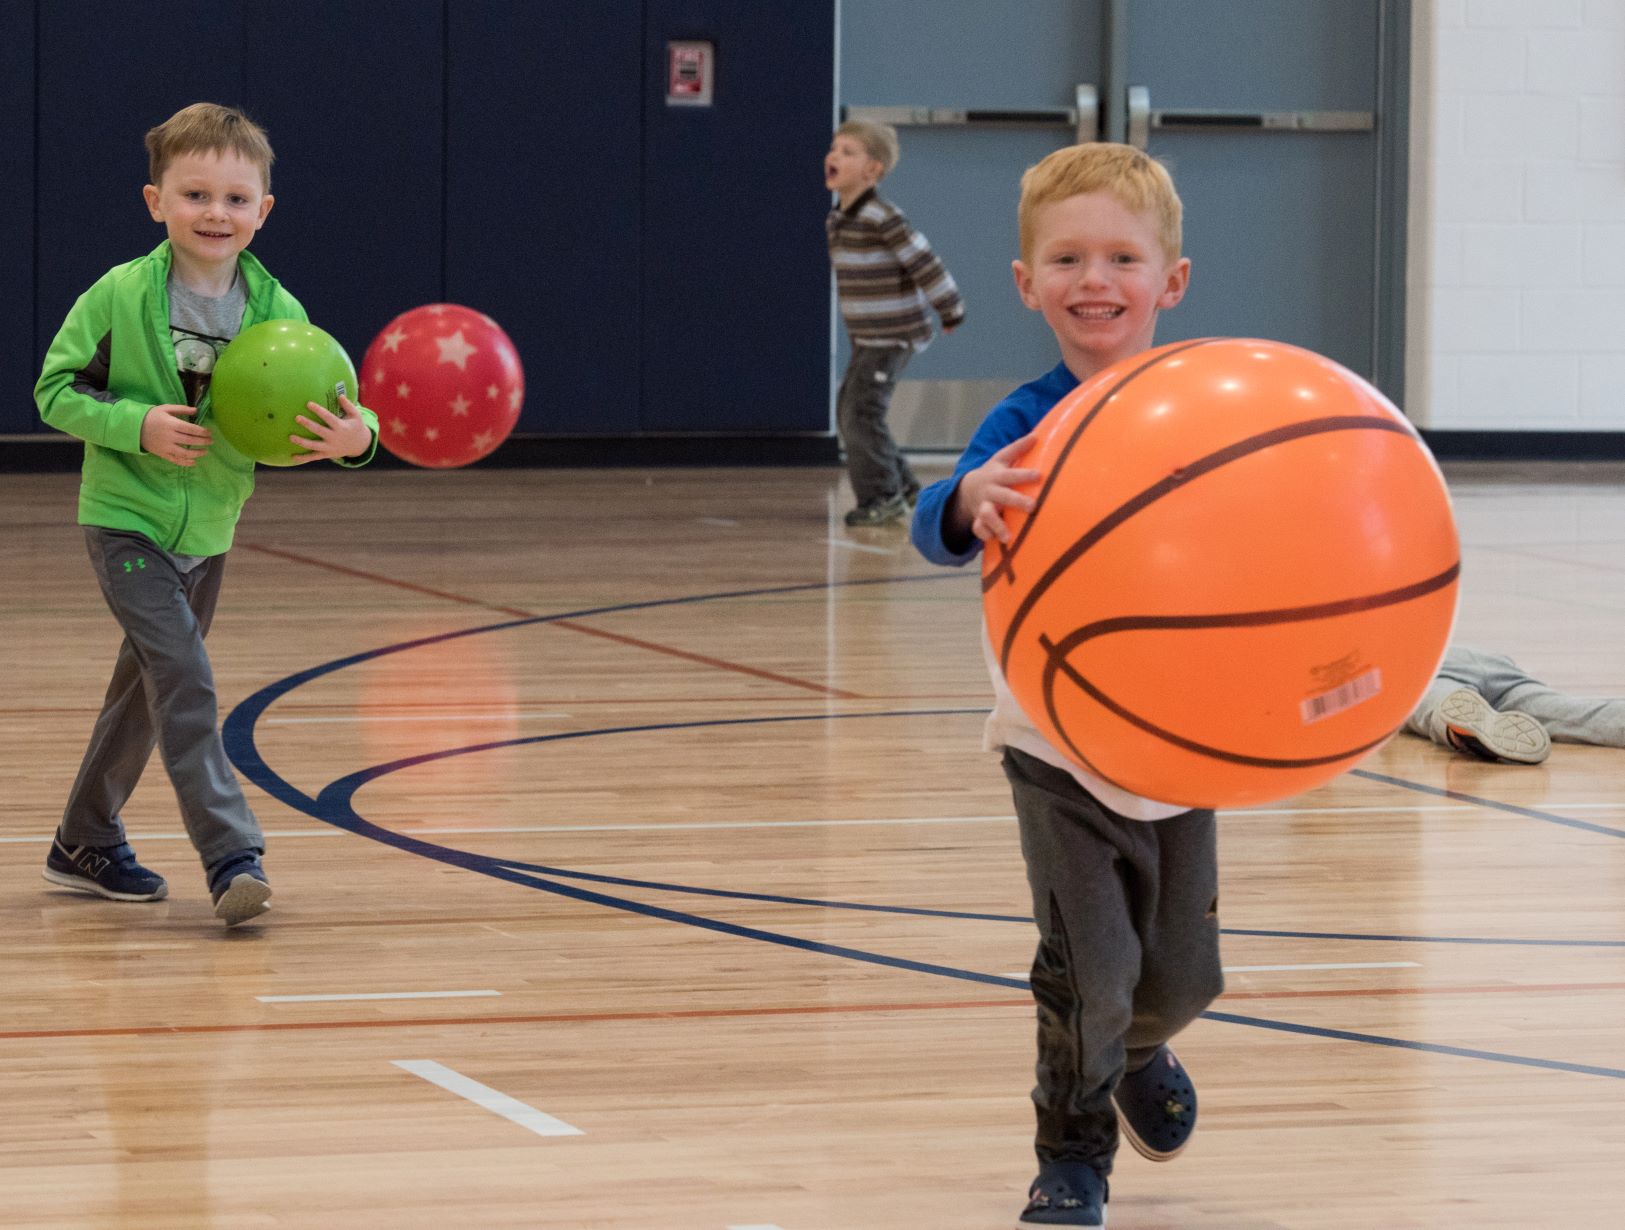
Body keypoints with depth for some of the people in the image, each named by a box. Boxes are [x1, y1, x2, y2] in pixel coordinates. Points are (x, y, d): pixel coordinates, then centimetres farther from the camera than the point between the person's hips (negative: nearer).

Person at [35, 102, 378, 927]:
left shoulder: (276, 311, -6)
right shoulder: (118, 296, -15)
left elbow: (318, 410, -7)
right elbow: (55, 390, -10)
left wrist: (355, 435, -30)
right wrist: (136, 425, -24)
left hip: (207, 527, 5)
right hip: (126, 519, -5)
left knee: (149, 687, 17)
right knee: (183, 679, -18)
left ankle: (86, 842, 34)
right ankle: (230, 857, -23)